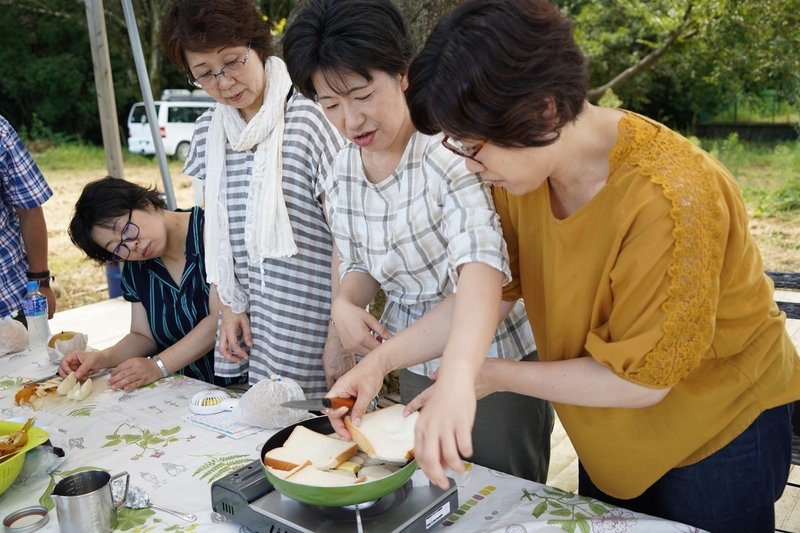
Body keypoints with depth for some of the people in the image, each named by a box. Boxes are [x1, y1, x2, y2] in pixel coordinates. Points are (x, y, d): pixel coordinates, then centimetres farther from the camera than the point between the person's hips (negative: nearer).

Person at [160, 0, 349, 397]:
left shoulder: (306, 119, -12)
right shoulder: (208, 131, 7)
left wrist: (340, 335, -12)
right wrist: (230, 307, 7)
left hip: (312, 325, -5)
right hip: (252, 325, 5)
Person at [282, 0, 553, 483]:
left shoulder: (451, 154, -23)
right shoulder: (342, 175, -2)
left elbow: (479, 266, -37)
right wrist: (346, 302, -12)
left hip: (496, 363, -5)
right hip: (415, 368, 6)